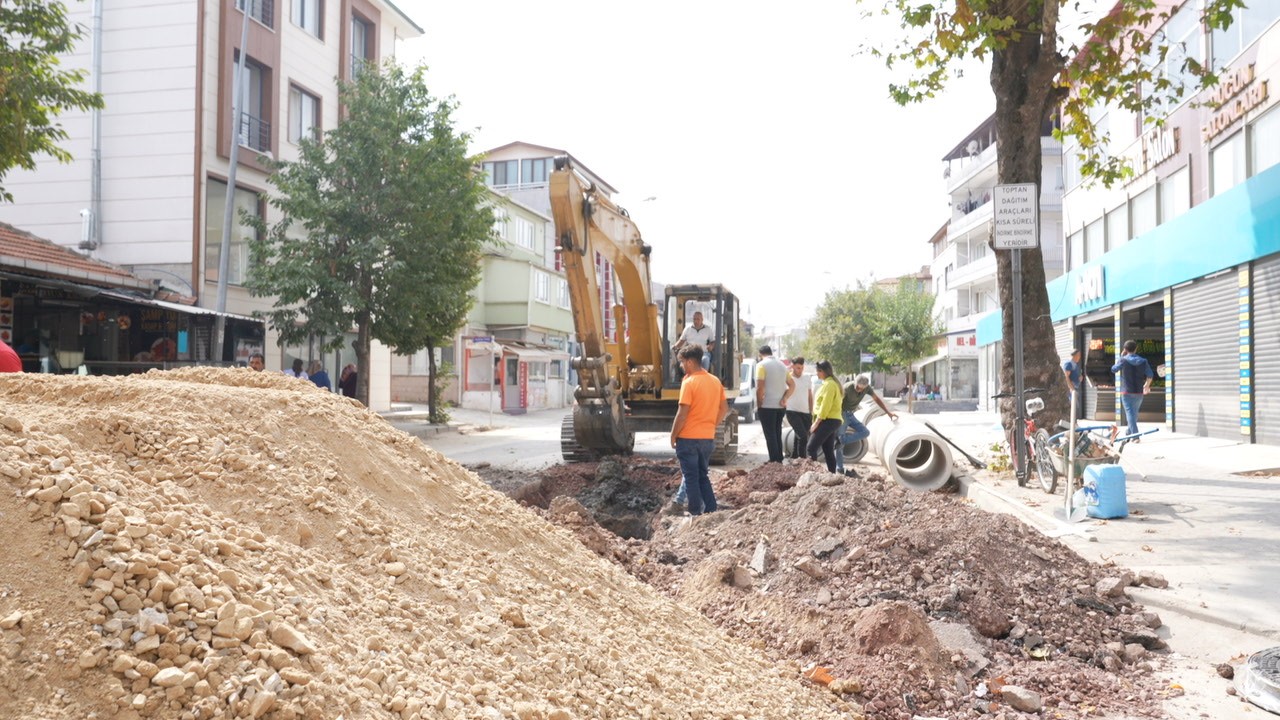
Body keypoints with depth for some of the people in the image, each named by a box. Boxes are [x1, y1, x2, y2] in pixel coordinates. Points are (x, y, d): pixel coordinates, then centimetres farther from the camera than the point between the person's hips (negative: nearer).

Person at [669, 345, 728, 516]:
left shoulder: (689, 382, -15)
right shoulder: (715, 381, 6)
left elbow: (682, 414, -16)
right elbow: (724, 409, 11)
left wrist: (673, 435, -6)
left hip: (688, 438, -6)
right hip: (708, 437, 6)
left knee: (691, 477, 3)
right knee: (703, 475, 17)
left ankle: (696, 513, 4)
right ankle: (711, 510, 13)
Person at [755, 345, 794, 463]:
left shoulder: (761, 365, -8)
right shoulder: (782, 365, 14)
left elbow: (760, 387, -16)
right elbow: (792, 385, 10)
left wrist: (758, 405, -7)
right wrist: (784, 399, 0)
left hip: (767, 406, -6)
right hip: (780, 406, 6)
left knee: (770, 435, -3)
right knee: (777, 434, 15)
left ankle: (774, 461, -6)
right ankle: (779, 460, 17)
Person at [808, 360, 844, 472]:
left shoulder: (829, 384, -13)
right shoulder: (832, 383, 19)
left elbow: (825, 406, -18)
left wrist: (816, 422, -17)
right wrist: (817, 421, 18)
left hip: (828, 421, -10)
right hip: (832, 420, 10)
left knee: (811, 448, -12)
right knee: (828, 450, 9)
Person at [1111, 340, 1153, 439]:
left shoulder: (1123, 360, -8)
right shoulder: (1143, 361, 2)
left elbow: (1113, 369, 4)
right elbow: (1150, 375, 0)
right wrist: (1146, 385, 15)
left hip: (1127, 392, -4)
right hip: (1139, 392, 4)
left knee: (1130, 413, -6)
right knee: (1134, 413, 20)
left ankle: (1135, 436, -17)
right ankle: (1129, 433, 34)